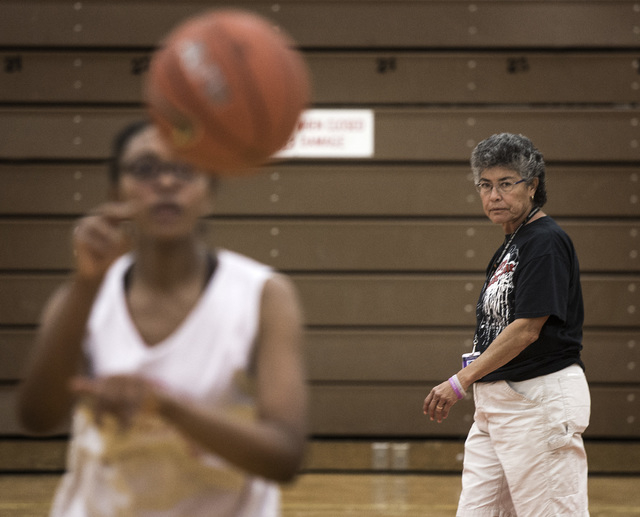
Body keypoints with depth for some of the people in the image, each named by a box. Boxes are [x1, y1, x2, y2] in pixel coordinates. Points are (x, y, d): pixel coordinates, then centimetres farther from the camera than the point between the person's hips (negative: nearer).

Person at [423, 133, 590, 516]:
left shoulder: (546, 241, -12)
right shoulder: (511, 245, 17)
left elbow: (528, 328, -19)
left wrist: (461, 382, -20)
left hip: (541, 401, -10)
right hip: (496, 404, 10)